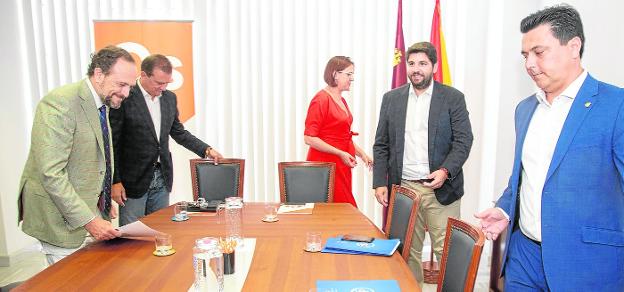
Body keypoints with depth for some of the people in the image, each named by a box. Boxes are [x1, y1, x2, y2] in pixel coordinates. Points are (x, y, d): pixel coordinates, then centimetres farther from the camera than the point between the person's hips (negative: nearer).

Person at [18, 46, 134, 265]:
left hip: (91, 213, 8)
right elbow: (51, 174, -25)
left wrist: (103, 202, 10)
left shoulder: (102, 104, 8)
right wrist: (89, 220, -25)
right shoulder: (60, 103, -20)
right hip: (63, 221, -8)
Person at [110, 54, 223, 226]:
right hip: (134, 180, -5)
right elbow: (112, 143, -9)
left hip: (162, 179, 6)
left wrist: (206, 150, 6)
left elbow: (178, 132, 17)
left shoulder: (170, 98, 7)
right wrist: (115, 181, -10)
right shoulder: (124, 98, -12)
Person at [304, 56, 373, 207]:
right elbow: (309, 138, -15)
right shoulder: (321, 99, -11)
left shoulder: (341, 100, 15)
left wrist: (362, 154, 14)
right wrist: (341, 153, -18)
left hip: (342, 165, 8)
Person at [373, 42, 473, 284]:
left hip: (440, 188, -2)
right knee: (408, 251, 11)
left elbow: (463, 140, -3)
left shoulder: (453, 98, 1)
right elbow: (381, 145, 8)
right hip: (403, 187, 2)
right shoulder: (391, 98, 8)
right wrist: (380, 182, 0)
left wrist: (445, 171, -18)